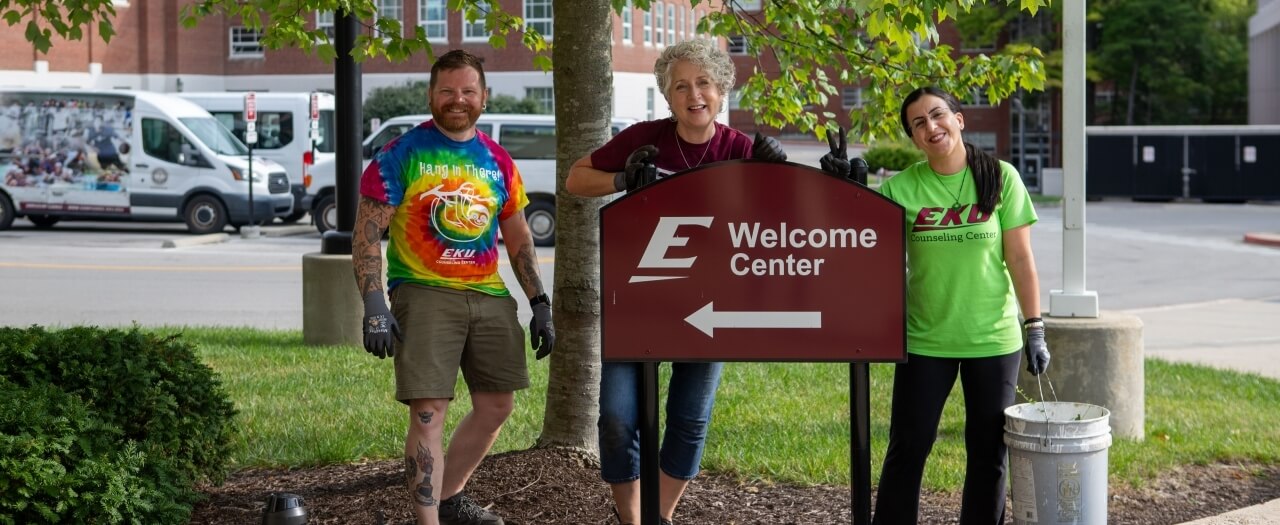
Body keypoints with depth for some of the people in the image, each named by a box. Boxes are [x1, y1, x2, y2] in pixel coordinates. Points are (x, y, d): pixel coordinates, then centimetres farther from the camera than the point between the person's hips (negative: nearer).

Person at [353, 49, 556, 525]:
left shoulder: (498, 162, 12)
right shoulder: (402, 154, -2)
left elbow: (519, 238, 19)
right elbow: (367, 234, -6)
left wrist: (540, 303, 12)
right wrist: (374, 305, -16)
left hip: (490, 297, 6)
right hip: (424, 294, -5)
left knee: (496, 407, 9)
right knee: (428, 414, -11)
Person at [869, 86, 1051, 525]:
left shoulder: (1001, 178, -3)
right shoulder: (900, 188, -3)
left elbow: (1020, 258, -2)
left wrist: (1034, 327, -5)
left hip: (993, 340, 0)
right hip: (924, 341, 0)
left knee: (988, 453, 8)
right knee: (907, 449, 4)